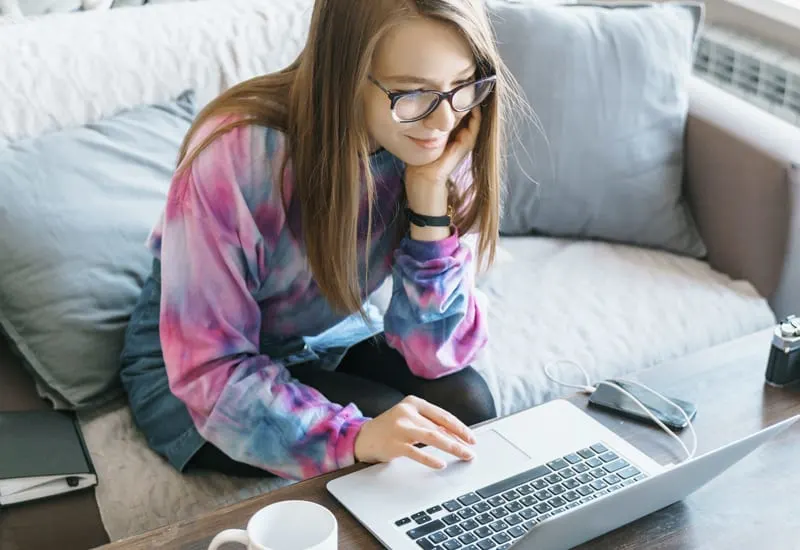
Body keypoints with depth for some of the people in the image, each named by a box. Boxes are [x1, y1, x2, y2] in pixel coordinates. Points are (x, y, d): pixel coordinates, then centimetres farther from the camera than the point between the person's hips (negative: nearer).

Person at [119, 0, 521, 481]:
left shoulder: (439, 151, -18)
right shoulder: (236, 154, -31)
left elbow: (435, 355, -19)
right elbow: (211, 370, -28)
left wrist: (430, 193, -32)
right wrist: (354, 437, -44)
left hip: (330, 341, 4)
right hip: (195, 371, -4)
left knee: (464, 401, -22)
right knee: (393, 445, -26)